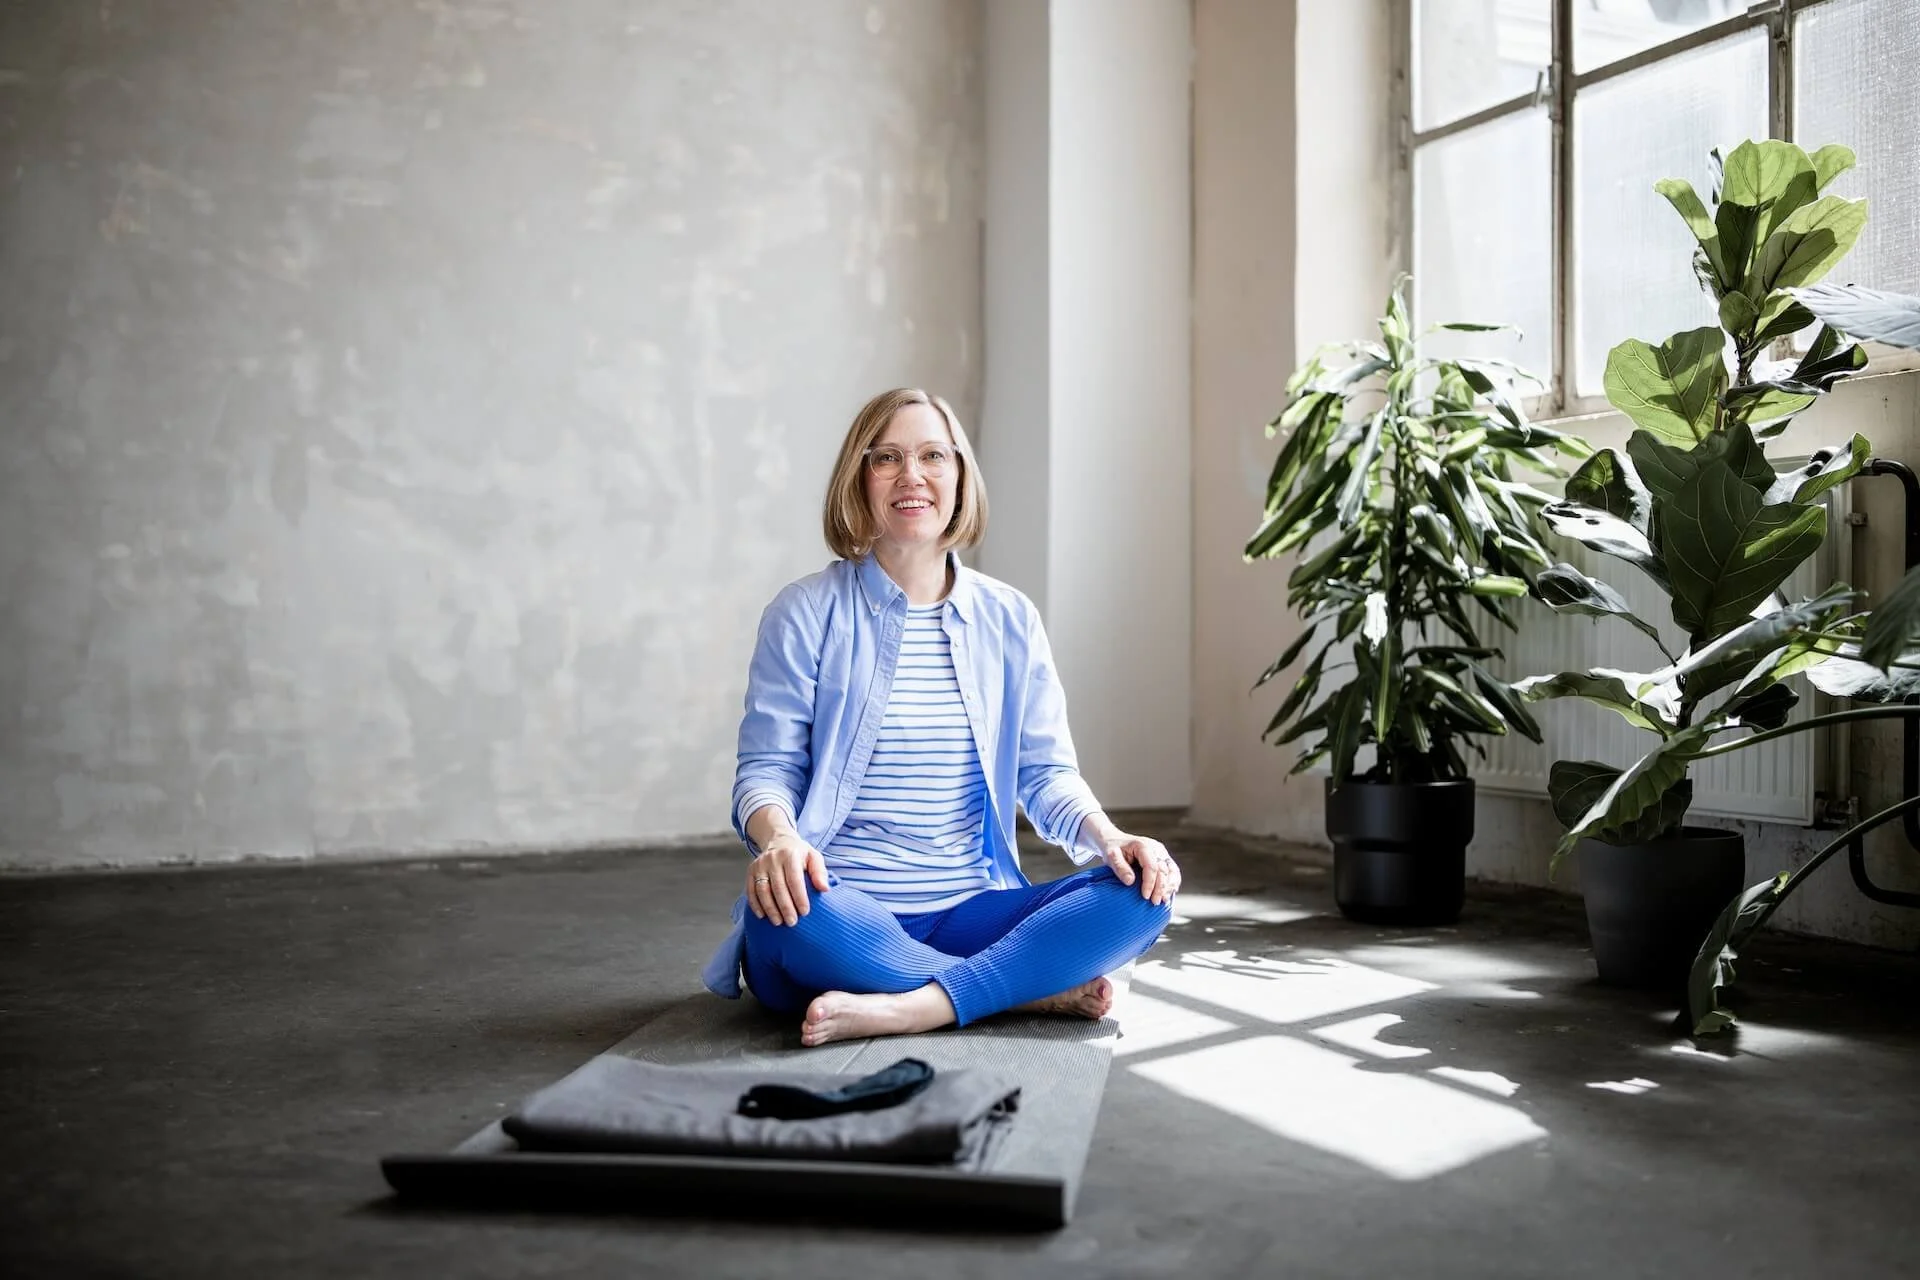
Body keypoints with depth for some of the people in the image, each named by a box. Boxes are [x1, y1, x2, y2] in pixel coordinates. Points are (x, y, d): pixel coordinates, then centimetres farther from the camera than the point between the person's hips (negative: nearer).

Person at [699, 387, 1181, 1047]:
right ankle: (1038, 987, -21)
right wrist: (778, 838, -26)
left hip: (969, 914, 3)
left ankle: (905, 1008, -28)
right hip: (840, 917, -3)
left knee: (1145, 891, -18)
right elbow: (766, 769, -3)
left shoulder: (1009, 620, 10)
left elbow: (1045, 771, 9)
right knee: (781, 907, -38)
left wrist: (1106, 836, -12)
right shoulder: (806, 612, 1)